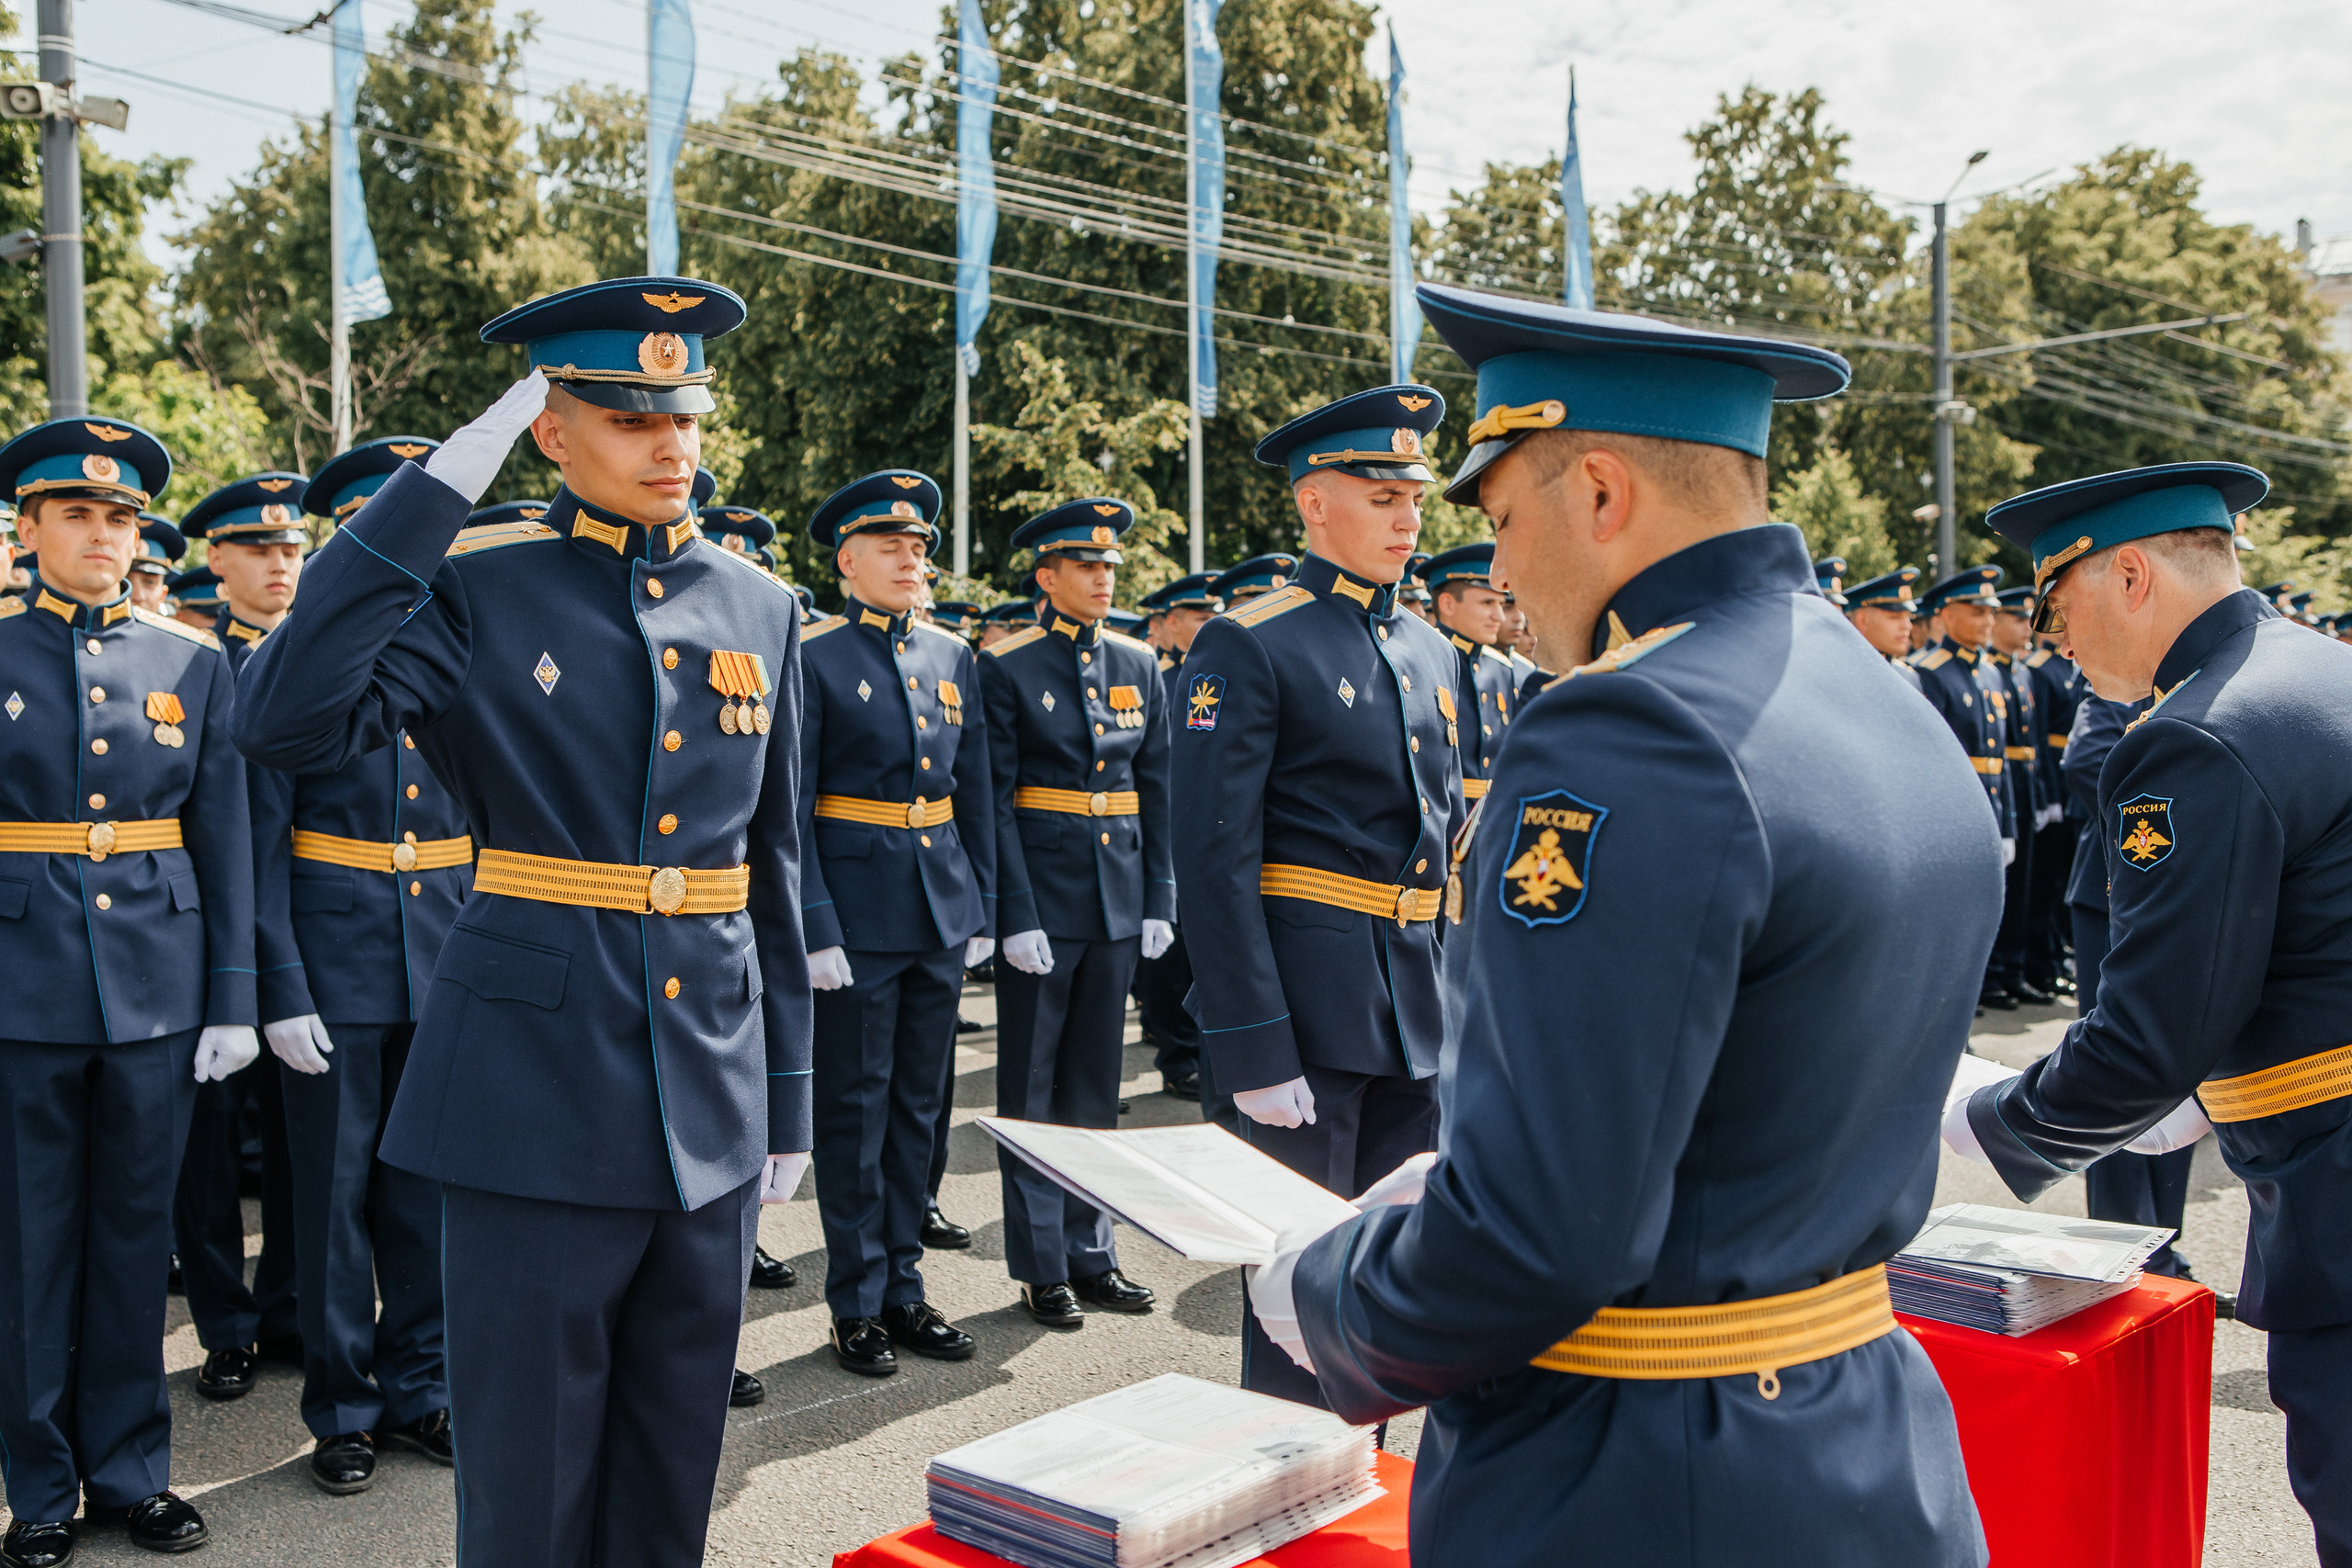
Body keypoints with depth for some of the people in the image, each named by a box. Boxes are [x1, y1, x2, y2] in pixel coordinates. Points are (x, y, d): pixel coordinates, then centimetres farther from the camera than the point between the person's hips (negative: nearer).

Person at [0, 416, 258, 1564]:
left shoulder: (192, 659, 5)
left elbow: (224, 839, 6)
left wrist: (233, 997, 2)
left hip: (158, 986, 2)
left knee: (135, 1238, 11)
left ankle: (130, 1470, 25)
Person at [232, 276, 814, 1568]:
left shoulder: (761, 610, 7)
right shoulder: (479, 590, -4)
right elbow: (285, 724, -22)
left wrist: (787, 1096, 12)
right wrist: (435, 490, -20)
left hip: (711, 1102, 4)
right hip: (535, 1090, -4)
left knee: (676, 1461, 16)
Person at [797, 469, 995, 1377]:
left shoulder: (953, 656, 10)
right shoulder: (813, 657, -6)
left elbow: (975, 790, 13)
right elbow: (791, 807, -9)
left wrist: (983, 908, 9)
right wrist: (815, 925, -15)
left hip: (942, 903, 6)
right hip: (857, 907, -5)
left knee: (921, 1102, 12)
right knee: (856, 1104, 3)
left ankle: (902, 1284, 24)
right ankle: (857, 1303, 15)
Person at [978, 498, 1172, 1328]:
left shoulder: (1139, 664, 9)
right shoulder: (1007, 668, -5)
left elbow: (1156, 790, 10)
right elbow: (995, 800, -9)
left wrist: (1159, 901, 5)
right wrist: (1017, 916, -14)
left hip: (1118, 905, 5)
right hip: (1042, 898, -4)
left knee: (1096, 1084, 12)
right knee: (1032, 1088, 5)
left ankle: (1091, 1254, 23)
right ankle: (1041, 1267, 15)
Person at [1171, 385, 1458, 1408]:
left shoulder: (1432, 652, 13)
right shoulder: (1247, 647, -9)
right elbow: (1215, 861, -14)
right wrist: (1255, 1051, -18)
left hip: (1421, 1010, 7)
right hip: (1310, 1005, -7)